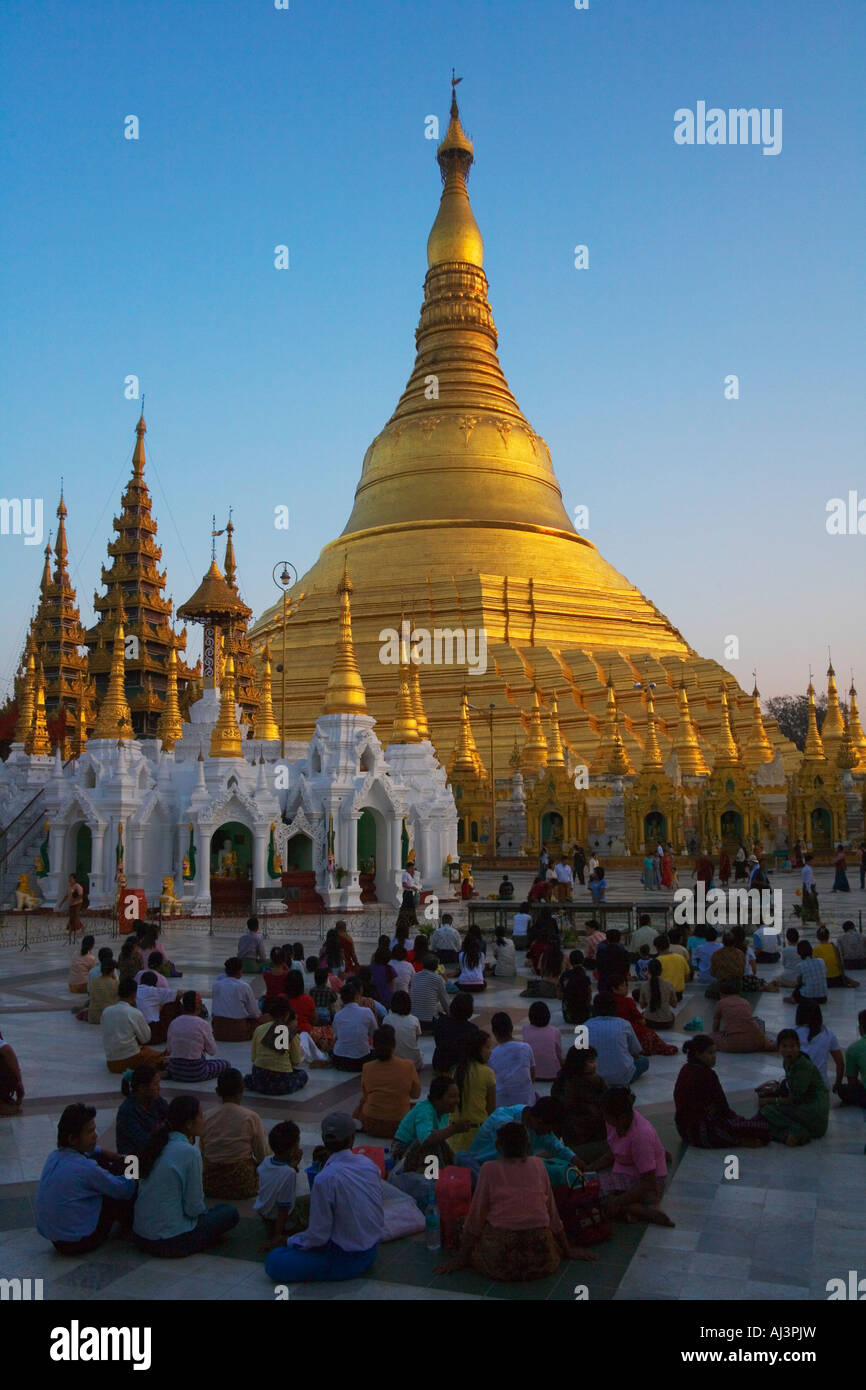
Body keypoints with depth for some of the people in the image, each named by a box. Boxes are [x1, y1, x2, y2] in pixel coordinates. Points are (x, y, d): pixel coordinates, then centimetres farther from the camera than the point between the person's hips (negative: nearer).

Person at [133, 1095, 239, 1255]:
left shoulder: (159, 1144, 4)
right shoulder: (189, 1152, -19)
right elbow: (194, 1207, -13)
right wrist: (205, 1209, 7)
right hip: (169, 1242, -7)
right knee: (230, 1212, 8)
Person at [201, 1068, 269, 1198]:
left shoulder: (207, 1117, -4)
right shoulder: (251, 1117, -11)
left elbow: (202, 1154, 2)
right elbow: (262, 1154, -4)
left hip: (209, 1185, 3)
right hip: (242, 1186, -3)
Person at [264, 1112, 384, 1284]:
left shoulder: (325, 1179, -25)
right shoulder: (369, 1164, -7)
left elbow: (318, 1235, -18)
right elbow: (379, 1212, 5)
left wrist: (290, 1242, 1)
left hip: (346, 1259, -6)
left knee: (274, 1263, -6)